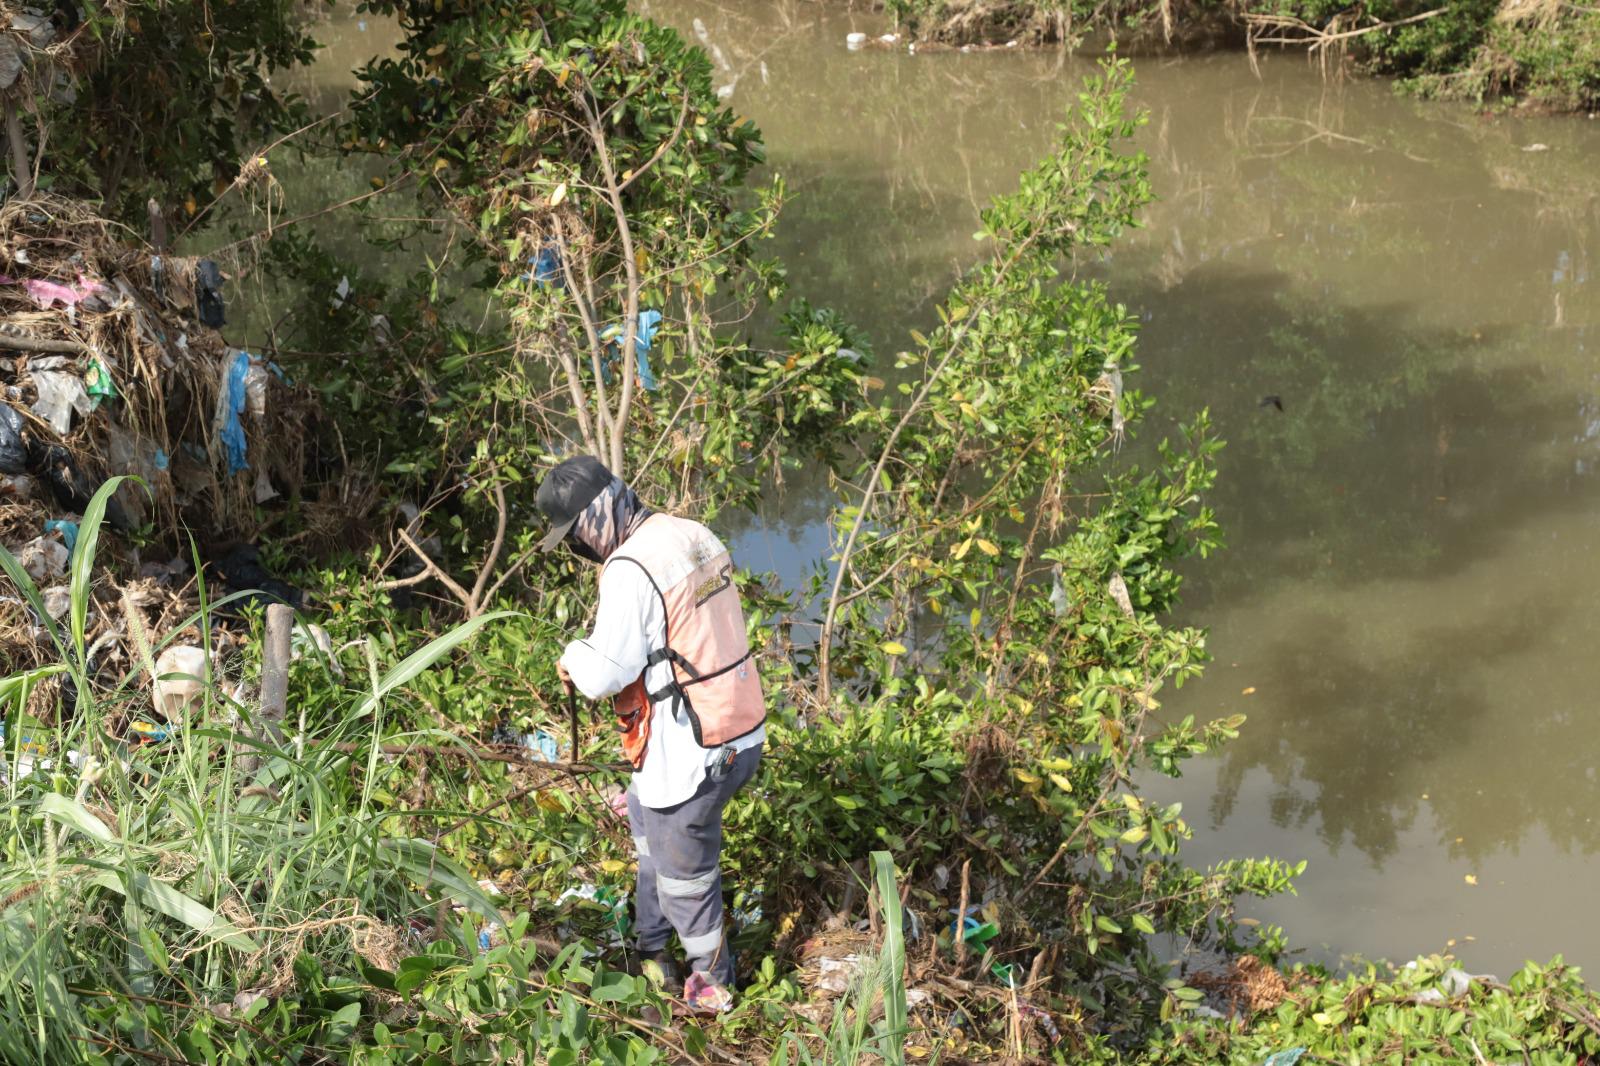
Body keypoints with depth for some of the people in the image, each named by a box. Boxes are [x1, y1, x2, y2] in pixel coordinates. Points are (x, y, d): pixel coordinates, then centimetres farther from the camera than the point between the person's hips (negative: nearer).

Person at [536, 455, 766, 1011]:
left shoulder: (629, 570, -22)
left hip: (692, 751, -10)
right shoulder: (696, 536, 6)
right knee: (645, 812, 31)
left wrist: (574, 654, 0)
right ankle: (652, 943, 42)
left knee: (683, 871, 11)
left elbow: (603, 676, -22)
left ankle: (712, 983, 28)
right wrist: (600, 652, 12)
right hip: (744, 728, 10)